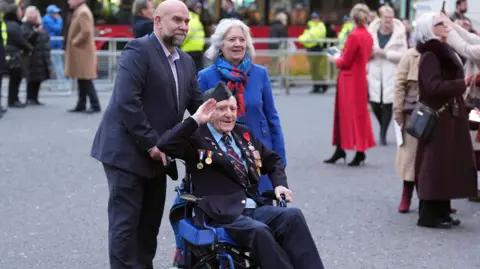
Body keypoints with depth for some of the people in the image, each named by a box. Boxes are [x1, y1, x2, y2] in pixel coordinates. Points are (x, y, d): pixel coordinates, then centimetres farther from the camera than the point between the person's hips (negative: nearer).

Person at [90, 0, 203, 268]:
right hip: (127, 152, -8)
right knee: (126, 223, -5)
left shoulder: (186, 62, 13)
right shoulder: (139, 50, -13)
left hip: (157, 155, 8)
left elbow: (197, 104, 13)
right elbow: (126, 101, -21)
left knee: (150, 224, 13)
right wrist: (151, 143, -19)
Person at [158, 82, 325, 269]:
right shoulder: (197, 138, 1)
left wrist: (280, 184, 14)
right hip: (222, 215, -6)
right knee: (259, 231, -35)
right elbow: (165, 145, -18)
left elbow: (273, 160, 33)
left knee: (292, 216, -21)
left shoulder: (244, 134, 21)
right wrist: (195, 120, -18)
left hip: (253, 209, 6)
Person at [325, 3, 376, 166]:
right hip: (360, 78, 8)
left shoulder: (354, 36, -17)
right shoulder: (368, 36, 6)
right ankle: (340, 150, 18)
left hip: (350, 79, -8)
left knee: (351, 115, -1)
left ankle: (360, 152, 1)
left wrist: (335, 60, 5)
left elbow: (345, 62, -16)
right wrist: (341, 58, 12)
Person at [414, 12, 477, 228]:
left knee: (446, 165, 11)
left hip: (448, 117, 9)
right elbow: (434, 87, -24)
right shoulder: (430, 55, -14)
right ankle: (429, 215, -2)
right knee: (436, 165, -6)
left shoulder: (443, 51, 15)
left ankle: (441, 212, 17)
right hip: (438, 119, -9)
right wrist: (462, 84, -19)